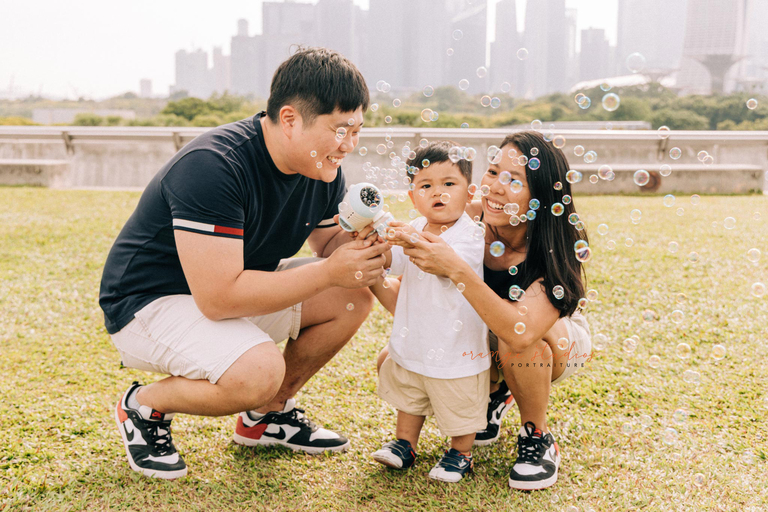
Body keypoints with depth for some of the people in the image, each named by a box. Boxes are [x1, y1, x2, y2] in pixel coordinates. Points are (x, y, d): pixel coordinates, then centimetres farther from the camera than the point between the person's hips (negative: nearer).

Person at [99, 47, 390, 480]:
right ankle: (145, 407, -2)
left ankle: (268, 415, 13)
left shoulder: (323, 172, -5)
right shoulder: (212, 167, -31)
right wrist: (328, 272, -30)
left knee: (353, 297, -4)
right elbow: (218, 297, -34)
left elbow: (330, 239, 11)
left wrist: (362, 250, -15)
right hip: (152, 300, -8)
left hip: (236, 285, 9)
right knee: (260, 371, -33)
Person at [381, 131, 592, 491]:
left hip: (556, 344, -4)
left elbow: (522, 331, -48)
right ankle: (493, 396, 17)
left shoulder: (562, 244, -32)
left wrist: (456, 271, -54)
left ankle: (538, 438, -8)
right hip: (483, 339, 5)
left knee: (516, 340, -38)